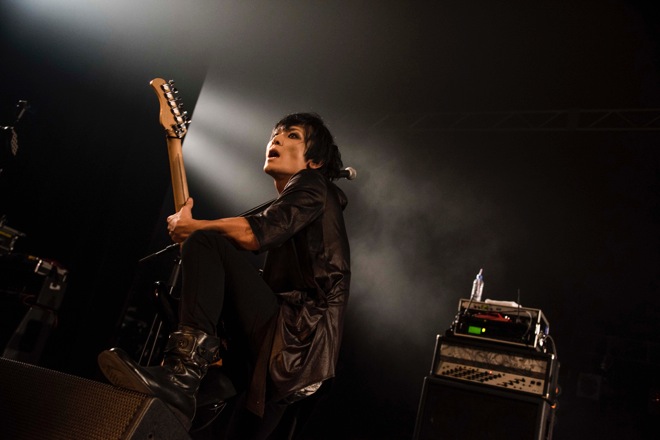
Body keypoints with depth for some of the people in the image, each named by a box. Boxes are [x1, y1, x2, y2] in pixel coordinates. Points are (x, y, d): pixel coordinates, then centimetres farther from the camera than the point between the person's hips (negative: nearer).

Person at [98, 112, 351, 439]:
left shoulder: (311, 185, 1)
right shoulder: (290, 206, 29)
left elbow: (253, 234, -16)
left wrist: (189, 226, -2)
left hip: (298, 336, -9)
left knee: (205, 242, -16)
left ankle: (182, 375, -27)